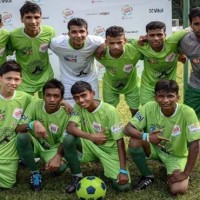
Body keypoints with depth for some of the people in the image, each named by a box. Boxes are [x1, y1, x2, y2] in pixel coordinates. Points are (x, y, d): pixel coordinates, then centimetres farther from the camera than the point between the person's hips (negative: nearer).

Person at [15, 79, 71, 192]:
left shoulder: (66, 114, -17)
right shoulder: (35, 105, -16)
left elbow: (64, 141, -15)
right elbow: (18, 129, -19)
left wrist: (58, 156, -37)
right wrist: (34, 123, -40)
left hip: (53, 148, -1)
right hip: (35, 144, 2)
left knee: (59, 167, -34)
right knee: (22, 136, -32)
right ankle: (35, 172, -12)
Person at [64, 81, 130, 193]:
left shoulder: (110, 111, -23)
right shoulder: (78, 107, -10)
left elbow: (119, 140, -22)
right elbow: (70, 128, -24)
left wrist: (123, 170, -27)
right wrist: (91, 136, -38)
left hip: (110, 149, -2)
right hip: (90, 146, 3)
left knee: (123, 185, -21)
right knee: (69, 139, -28)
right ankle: (77, 176, -7)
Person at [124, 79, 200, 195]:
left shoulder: (187, 113, -28)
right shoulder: (149, 107, -22)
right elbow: (128, 129, -22)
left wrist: (185, 174, -24)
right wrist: (146, 136, -41)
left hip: (176, 156, -1)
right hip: (154, 148, 2)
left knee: (179, 189, -25)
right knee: (135, 141, -29)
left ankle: (170, 171, 13)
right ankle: (147, 176, -2)